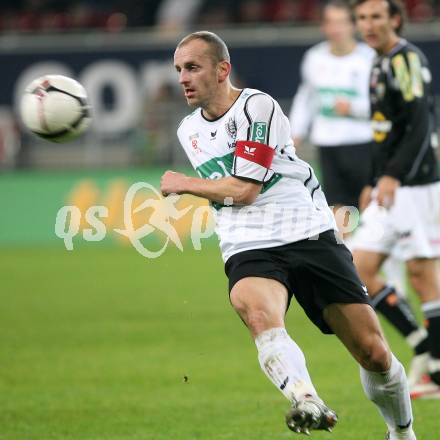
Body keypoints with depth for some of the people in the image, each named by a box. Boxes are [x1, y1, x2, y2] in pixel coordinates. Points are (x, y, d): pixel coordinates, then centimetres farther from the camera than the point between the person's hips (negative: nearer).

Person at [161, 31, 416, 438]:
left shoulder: (256, 107, -6)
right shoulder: (188, 130, 16)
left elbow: (244, 189, -11)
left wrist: (183, 184, 0)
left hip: (309, 234, -4)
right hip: (249, 249, 4)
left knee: (374, 354, -6)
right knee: (257, 312, -35)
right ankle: (306, 402, -58)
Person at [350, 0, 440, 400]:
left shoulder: (405, 59, -12)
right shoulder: (382, 64, 16)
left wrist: (393, 177, -28)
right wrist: (375, 183, 25)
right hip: (390, 189, 9)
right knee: (360, 268, 4)